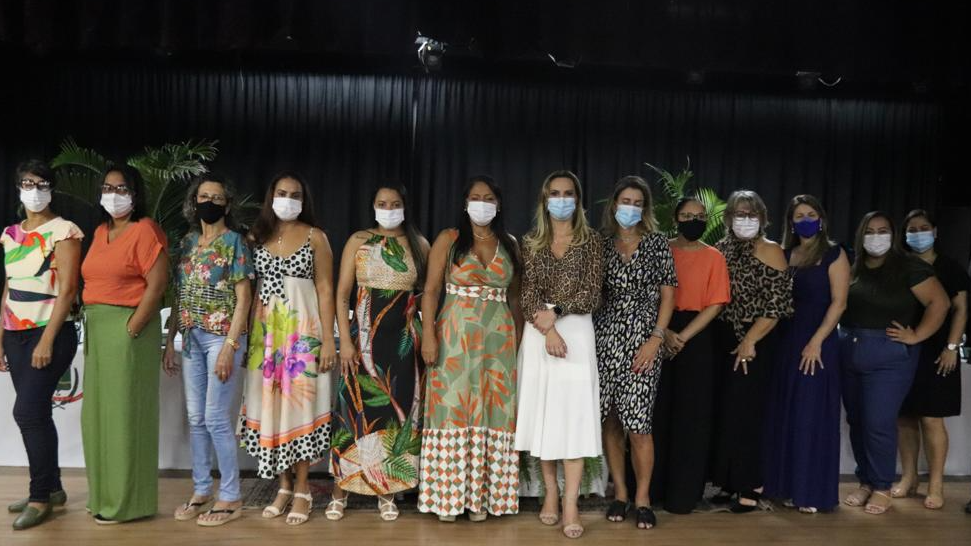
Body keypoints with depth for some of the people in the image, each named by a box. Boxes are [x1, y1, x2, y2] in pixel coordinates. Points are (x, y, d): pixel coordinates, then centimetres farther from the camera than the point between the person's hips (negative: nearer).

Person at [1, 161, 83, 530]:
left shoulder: (63, 231, -8)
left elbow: (67, 289, -14)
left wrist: (47, 341, -18)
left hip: (51, 334, -6)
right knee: (36, 413, 9)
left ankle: (41, 497, 3)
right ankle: (52, 488, 21)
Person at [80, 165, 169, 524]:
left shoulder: (145, 231, -9)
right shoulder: (100, 232, 16)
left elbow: (157, 286, -16)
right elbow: (93, 281, 19)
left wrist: (129, 331, -18)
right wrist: (92, 326, 9)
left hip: (128, 327, -8)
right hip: (97, 330, 9)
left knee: (125, 413, -2)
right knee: (98, 414, 13)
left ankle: (127, 501, 8)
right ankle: (104, 495, 25)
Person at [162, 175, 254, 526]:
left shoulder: (234, 241, -5)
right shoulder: (187, 242, 12)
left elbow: (243, 298, -10)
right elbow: (180, 297, 15)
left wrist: (229, 346, -16)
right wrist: (170, 342, 11)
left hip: (222, 336, -6)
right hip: (191, 337, 6)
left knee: (216, 417, -5)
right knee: (195, 418, 10)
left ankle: (231, 498, 7)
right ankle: (201, 491, 21)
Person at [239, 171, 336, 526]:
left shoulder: (315, 237, 1)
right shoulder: (255, 237, 9)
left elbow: (325, 290, -2)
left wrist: (328, 339, -8)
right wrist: (242, 336, 4)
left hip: (303, 329, -3)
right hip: (265, 330, 3)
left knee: (299, 403, -2)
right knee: (269, 405, 5)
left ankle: (302, 488, 9)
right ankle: (284, 485, 18)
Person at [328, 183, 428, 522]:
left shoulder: (419, 244, 7)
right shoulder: (359, 241, 2)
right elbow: (342, 294, 0)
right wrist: (345, 340, -9)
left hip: (405, 339, 2)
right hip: (365, 337, -1)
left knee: (399, 411, 4)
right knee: (357, 409, -1)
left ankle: (386, 492, 16)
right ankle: (341, 490, 11)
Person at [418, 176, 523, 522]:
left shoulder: (510, 245, 11)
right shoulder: (448, 239, 3)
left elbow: (514, 297, 13)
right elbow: (431, 290, -2)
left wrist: (519, 339, 6)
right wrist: (429, 335, -12)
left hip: (498, 338, 3)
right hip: (456, 336, -2)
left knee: (492, 412, 3)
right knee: (453, 410, -2)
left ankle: (480, 495, 12)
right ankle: (448, 495, 8)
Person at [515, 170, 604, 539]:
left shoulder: (591, 241, 4)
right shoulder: (532, 242, 8)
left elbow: (592, 295, -3)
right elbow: (528, 293, -1)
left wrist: (555, 311, -15)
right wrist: (547, 329, -15)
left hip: (577, 333, -2)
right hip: (538, 335, 2)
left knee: (574, 413, -7)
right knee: (543, 411, 4)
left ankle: (570, 503, -6)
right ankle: (550, 492, 16)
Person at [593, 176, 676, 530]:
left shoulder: (657, 243, 4)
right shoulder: (601, 242, 8)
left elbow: (667, 294, 2)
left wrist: (655, 339, -8)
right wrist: (588, 334, -2)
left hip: (642, 336, -2)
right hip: (605, 335, 2)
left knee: (637, 422, -7)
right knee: (609, 419, 4)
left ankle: (642, 498, 8)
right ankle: (620, 492, 17)